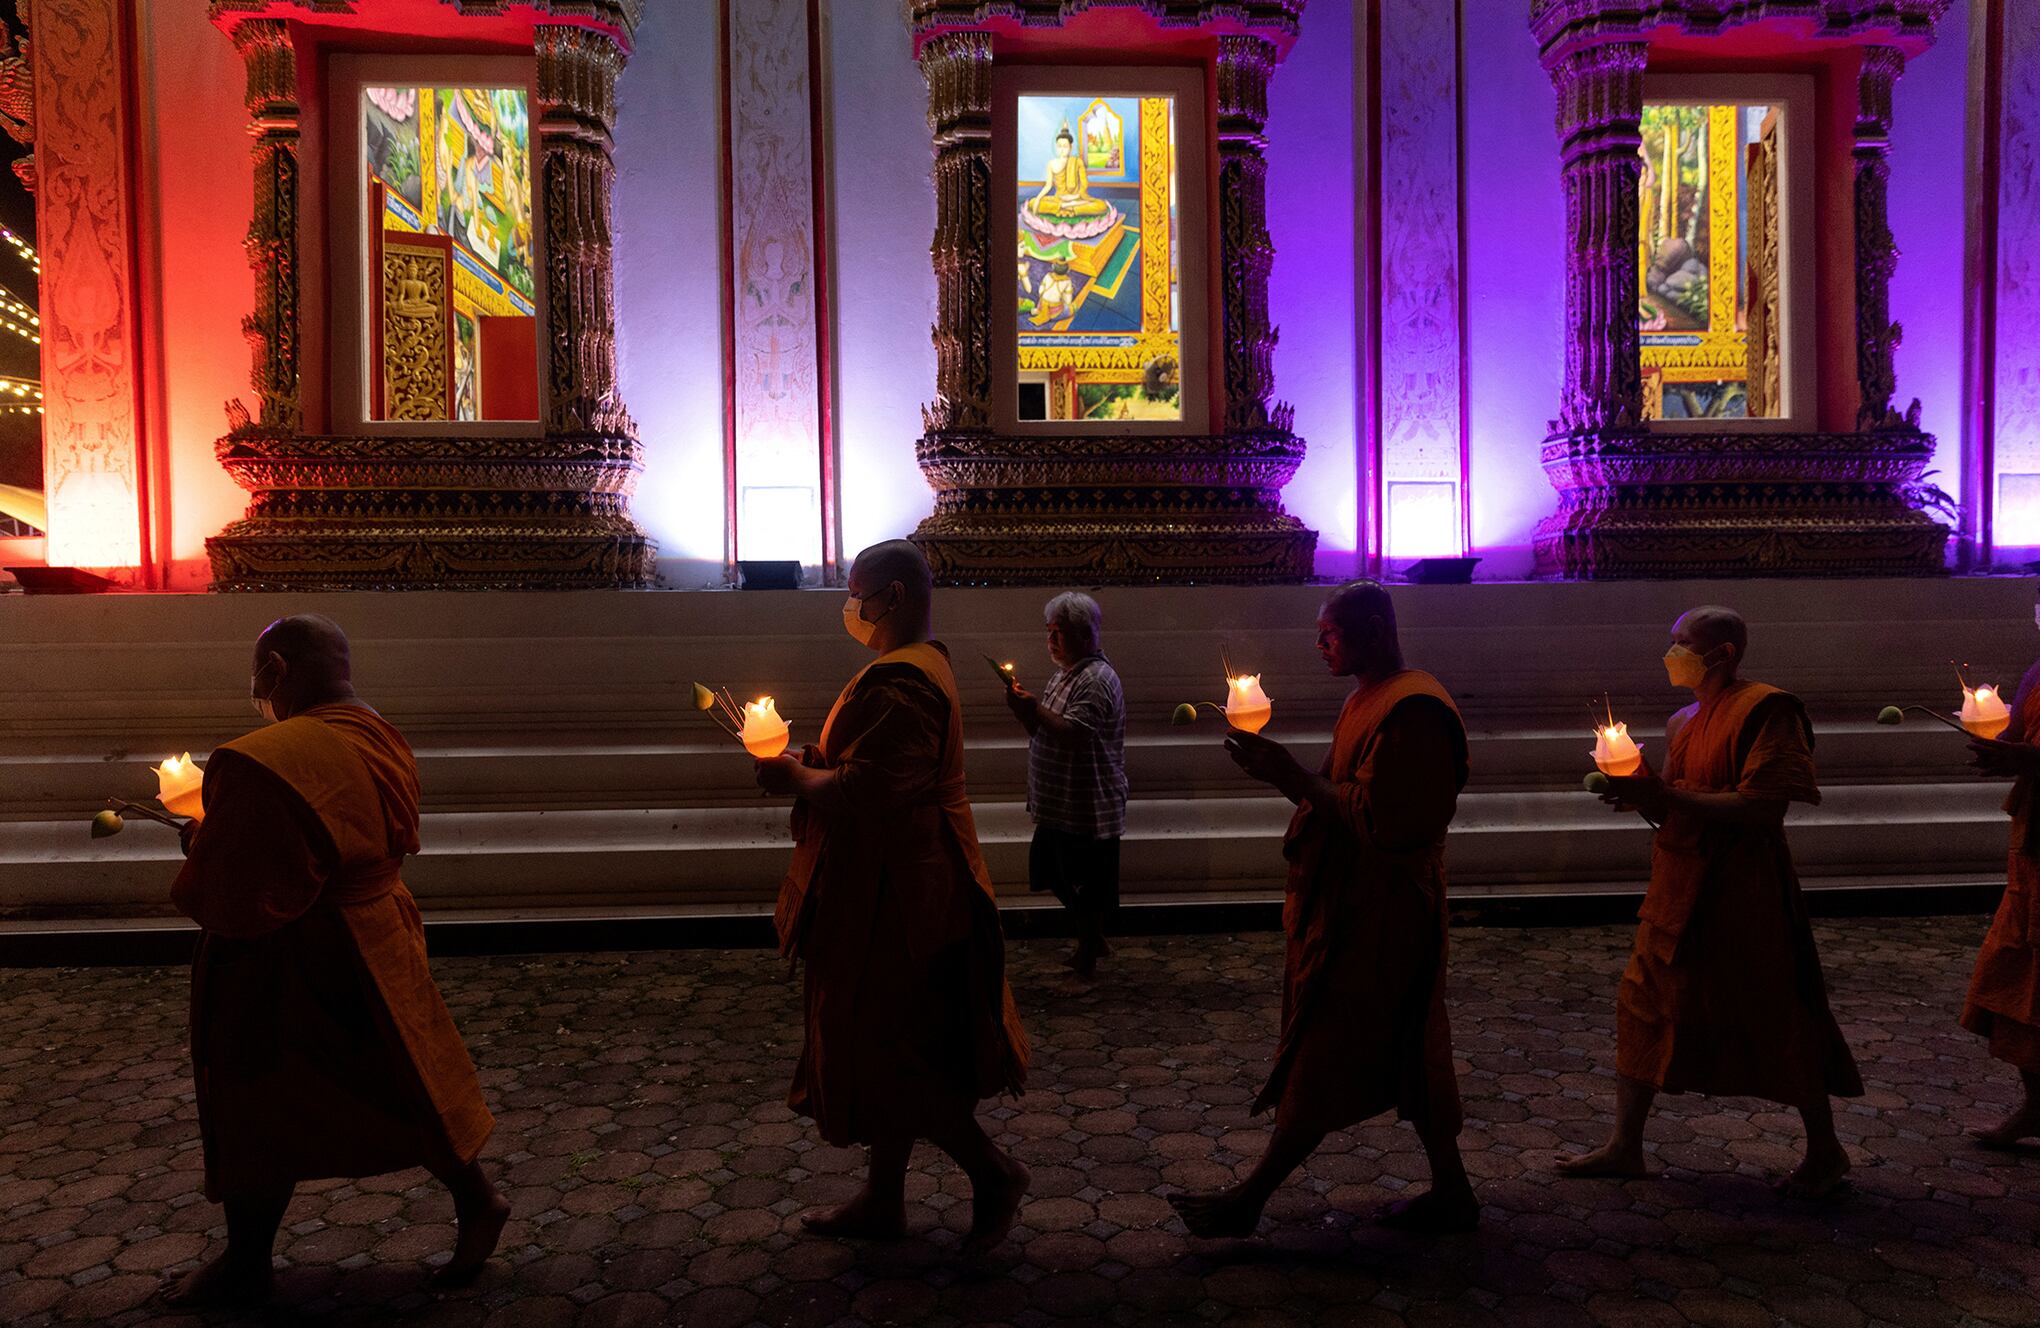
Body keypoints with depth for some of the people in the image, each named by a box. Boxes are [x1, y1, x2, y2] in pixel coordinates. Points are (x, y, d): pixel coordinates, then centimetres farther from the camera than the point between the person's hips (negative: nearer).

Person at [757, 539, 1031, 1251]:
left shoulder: (898, 682, -22)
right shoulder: (920, 664, 13)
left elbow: (867, 792, -29)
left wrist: (797, 779, -14)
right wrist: (811, 763, 7)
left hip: (892, 892, -11)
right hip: (897, 884, 11)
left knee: (888, 1050, 1)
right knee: (890, 1048, 17)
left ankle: (992, 1172, 14)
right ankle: (883, 1200, 29)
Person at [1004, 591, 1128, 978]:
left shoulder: (1097, 679, -18)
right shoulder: (1065, 675, 12)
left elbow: (1072, 733, -29)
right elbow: (1044, 730, 14)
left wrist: (1035, 709, -26)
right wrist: (1023, 709, -4)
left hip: (1088, 805, -10)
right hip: (1061, 803, 10)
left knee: (1087, 889, 5)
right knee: (1061, 879, 19)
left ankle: (1088, 956, 21)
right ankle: (1092, 942, 36)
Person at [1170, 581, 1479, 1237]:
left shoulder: (1413, 708, -19)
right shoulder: (1368, 700, 15)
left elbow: (1380, 818, -25)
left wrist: (1292, 775, -20)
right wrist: (1283, 771, 1)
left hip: (1374, 918, -10)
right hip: (1355, 906, 10)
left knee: (1323, 1063, -2)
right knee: (1406, 1054, 16)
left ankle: (1249, 1201, 6)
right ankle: (1451, 1191, 28)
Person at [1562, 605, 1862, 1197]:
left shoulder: (1764, 710, -13)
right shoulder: (1683, 722, 14)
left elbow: (1762, 807, -22)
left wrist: (1667, 797, -24)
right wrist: (1645, 795, 1)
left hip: (1742, 893, -8)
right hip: (1678, 889, 8)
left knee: (1778, 1021, 4)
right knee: (1643, 1007, 8)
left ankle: (1825, 1151, 24)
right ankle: (1625, 1147, 18)